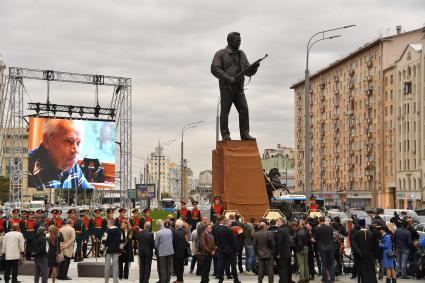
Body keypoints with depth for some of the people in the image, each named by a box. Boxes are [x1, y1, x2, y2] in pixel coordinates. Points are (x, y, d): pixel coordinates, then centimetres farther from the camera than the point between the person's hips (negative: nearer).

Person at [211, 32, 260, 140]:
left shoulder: (241, 55, 18)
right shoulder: (221, 54, 1)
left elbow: (248, 71, 17)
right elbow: (215, 69, -11)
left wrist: (254, 67, -6)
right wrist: (228, 78, -22)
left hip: (239, 88, 5)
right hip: (226, 88, -4)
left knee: (244, 110, -6)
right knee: (225, 111, -1)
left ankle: (245, 134, -4)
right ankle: (225, 135, 6)